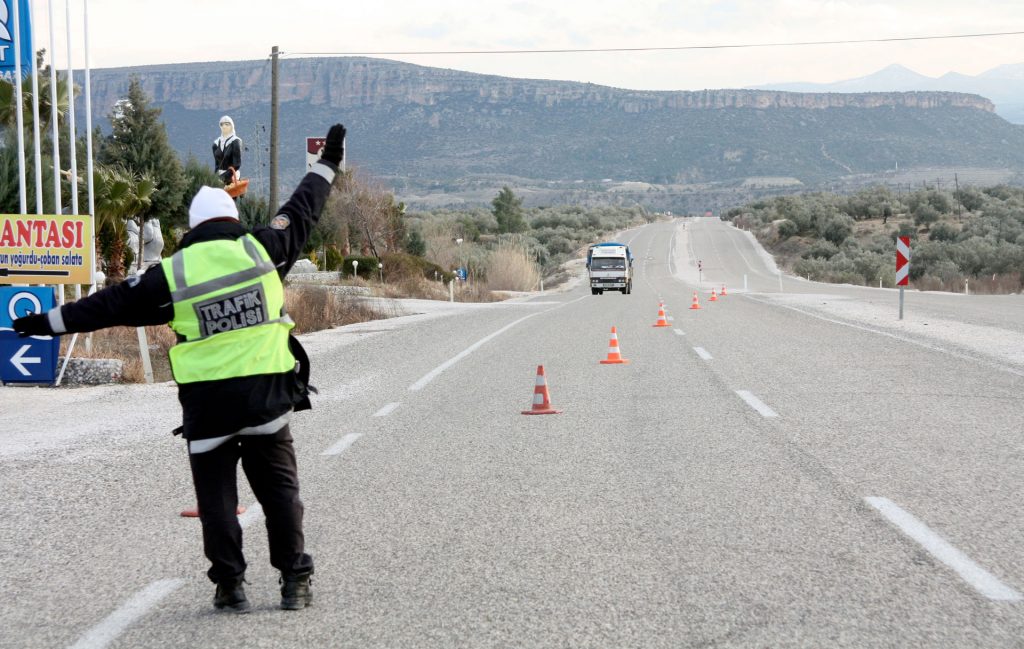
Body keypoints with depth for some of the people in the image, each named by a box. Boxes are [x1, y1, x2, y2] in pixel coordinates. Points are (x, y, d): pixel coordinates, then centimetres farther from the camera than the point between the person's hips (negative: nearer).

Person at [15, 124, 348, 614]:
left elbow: (111, 305, 3)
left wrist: (48, 322, 12)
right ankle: (295, 581, 13)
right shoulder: (262, 249, 0)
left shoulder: (171, 274, -1)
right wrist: (327, 163, 28)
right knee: (279, 488, 11)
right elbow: (302, 210, 13)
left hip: (207, 404, -1)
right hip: (266, 395, 1)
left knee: (216, 496, 10)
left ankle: (230, 585, 11)